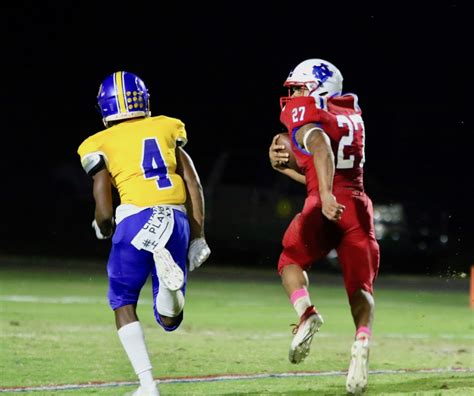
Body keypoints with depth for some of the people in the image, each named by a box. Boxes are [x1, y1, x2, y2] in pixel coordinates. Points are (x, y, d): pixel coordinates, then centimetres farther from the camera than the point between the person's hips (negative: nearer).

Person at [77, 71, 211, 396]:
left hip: (137, 220, -3)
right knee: (170, 320, 11)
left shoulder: (100, 145, 9)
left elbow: (104, 212, 4)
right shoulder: (166, 129, 18)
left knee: (123, 302, 18)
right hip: (177, 221, 3)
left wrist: (104, 229, 27)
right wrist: (198, 236, 17)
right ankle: (169, 275, -23)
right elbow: (194, 185, 12)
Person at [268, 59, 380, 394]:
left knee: (292, 260, 20)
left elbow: (321, 147, -21)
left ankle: (307, 312, -8)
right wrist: (283, 164, 20)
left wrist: (326, 195, -30)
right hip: (358, 206, 5)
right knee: (360, 286, 6)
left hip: (327, 206, -5)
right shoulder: (352, 116, 24)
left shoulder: (305, 112, 2)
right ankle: (362, 341, -22)